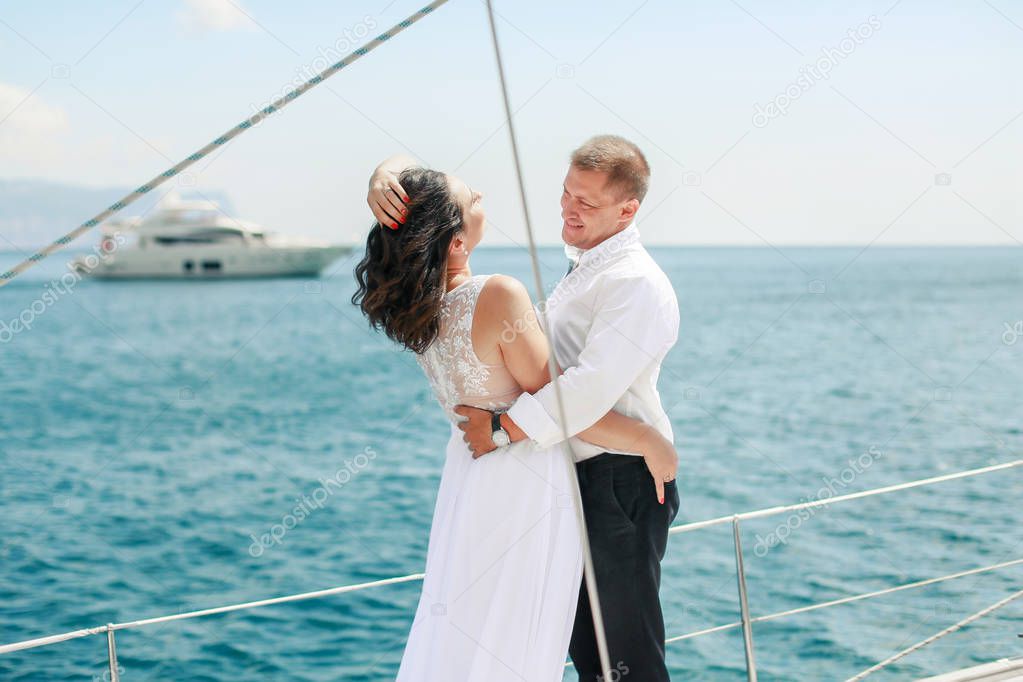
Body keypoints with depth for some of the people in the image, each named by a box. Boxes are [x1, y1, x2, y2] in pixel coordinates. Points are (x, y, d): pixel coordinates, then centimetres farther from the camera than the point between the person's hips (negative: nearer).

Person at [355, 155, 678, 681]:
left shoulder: (416, 302, -5)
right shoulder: (498, 296, -27)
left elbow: (401, 164, 6)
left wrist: (383, 181, -17)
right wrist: (654, 443, -10)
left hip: (466, 474, 7)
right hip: (527, 483, -7)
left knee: (453, 632, 20)